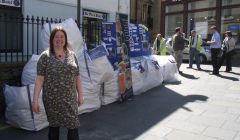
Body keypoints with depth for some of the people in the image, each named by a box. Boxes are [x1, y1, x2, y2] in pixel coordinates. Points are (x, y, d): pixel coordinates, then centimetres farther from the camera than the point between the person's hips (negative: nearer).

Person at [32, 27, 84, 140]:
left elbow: (77, 77, 9)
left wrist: (80, 95, 8)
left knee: (73, 126, 2)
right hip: (52, 99, -2)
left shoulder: (72, 55, 6)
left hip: (70, 99, 2)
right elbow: (39, 79, -7)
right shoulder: (45, 56, -4)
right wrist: (35, 100, -12)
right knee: (54, 126, 13)